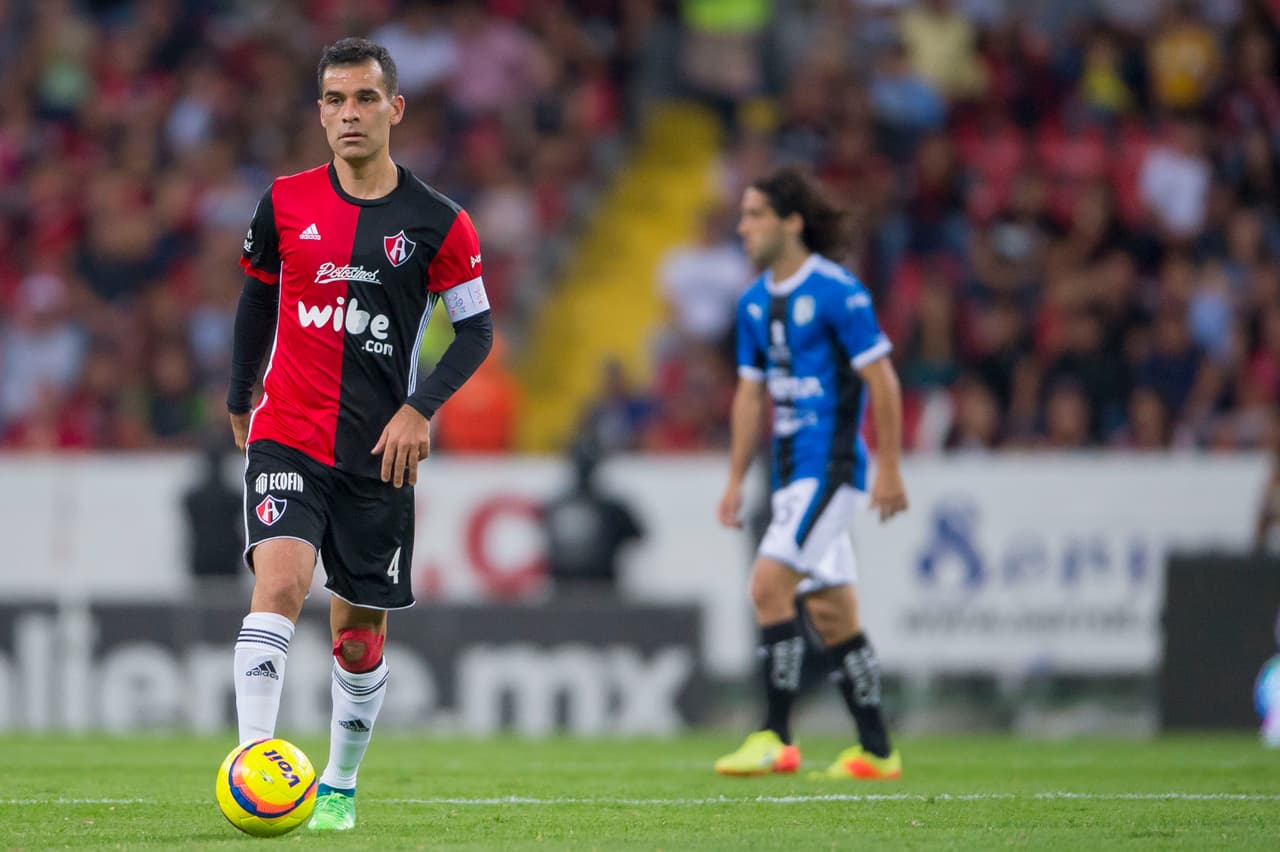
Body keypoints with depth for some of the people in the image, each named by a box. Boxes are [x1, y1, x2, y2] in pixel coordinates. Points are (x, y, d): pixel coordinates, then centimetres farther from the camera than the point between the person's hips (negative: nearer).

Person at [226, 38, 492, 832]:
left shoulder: (437, 224, -3)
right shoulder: (285, 204, 1)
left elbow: (477, 328, 2)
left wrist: (420, 409, -11)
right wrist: (239, 397, 23)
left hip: (378, 454, 0)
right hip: (287, 439, 0)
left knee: (360, 633, 9)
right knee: (279, 582, -23)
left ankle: (340, 786, 29)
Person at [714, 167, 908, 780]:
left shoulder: (837, 291, -12)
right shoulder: (755, 303, 12)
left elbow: (881, 380, -11)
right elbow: (751, 393, 18)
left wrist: (889, 470, -14)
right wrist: (736, 482, 15)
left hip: (831, 467, -8)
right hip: (792, 473, 8)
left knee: (769, 584, -18)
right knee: (830, 612, 9)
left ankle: (775, 739, -16)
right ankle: (876, 751, 15)